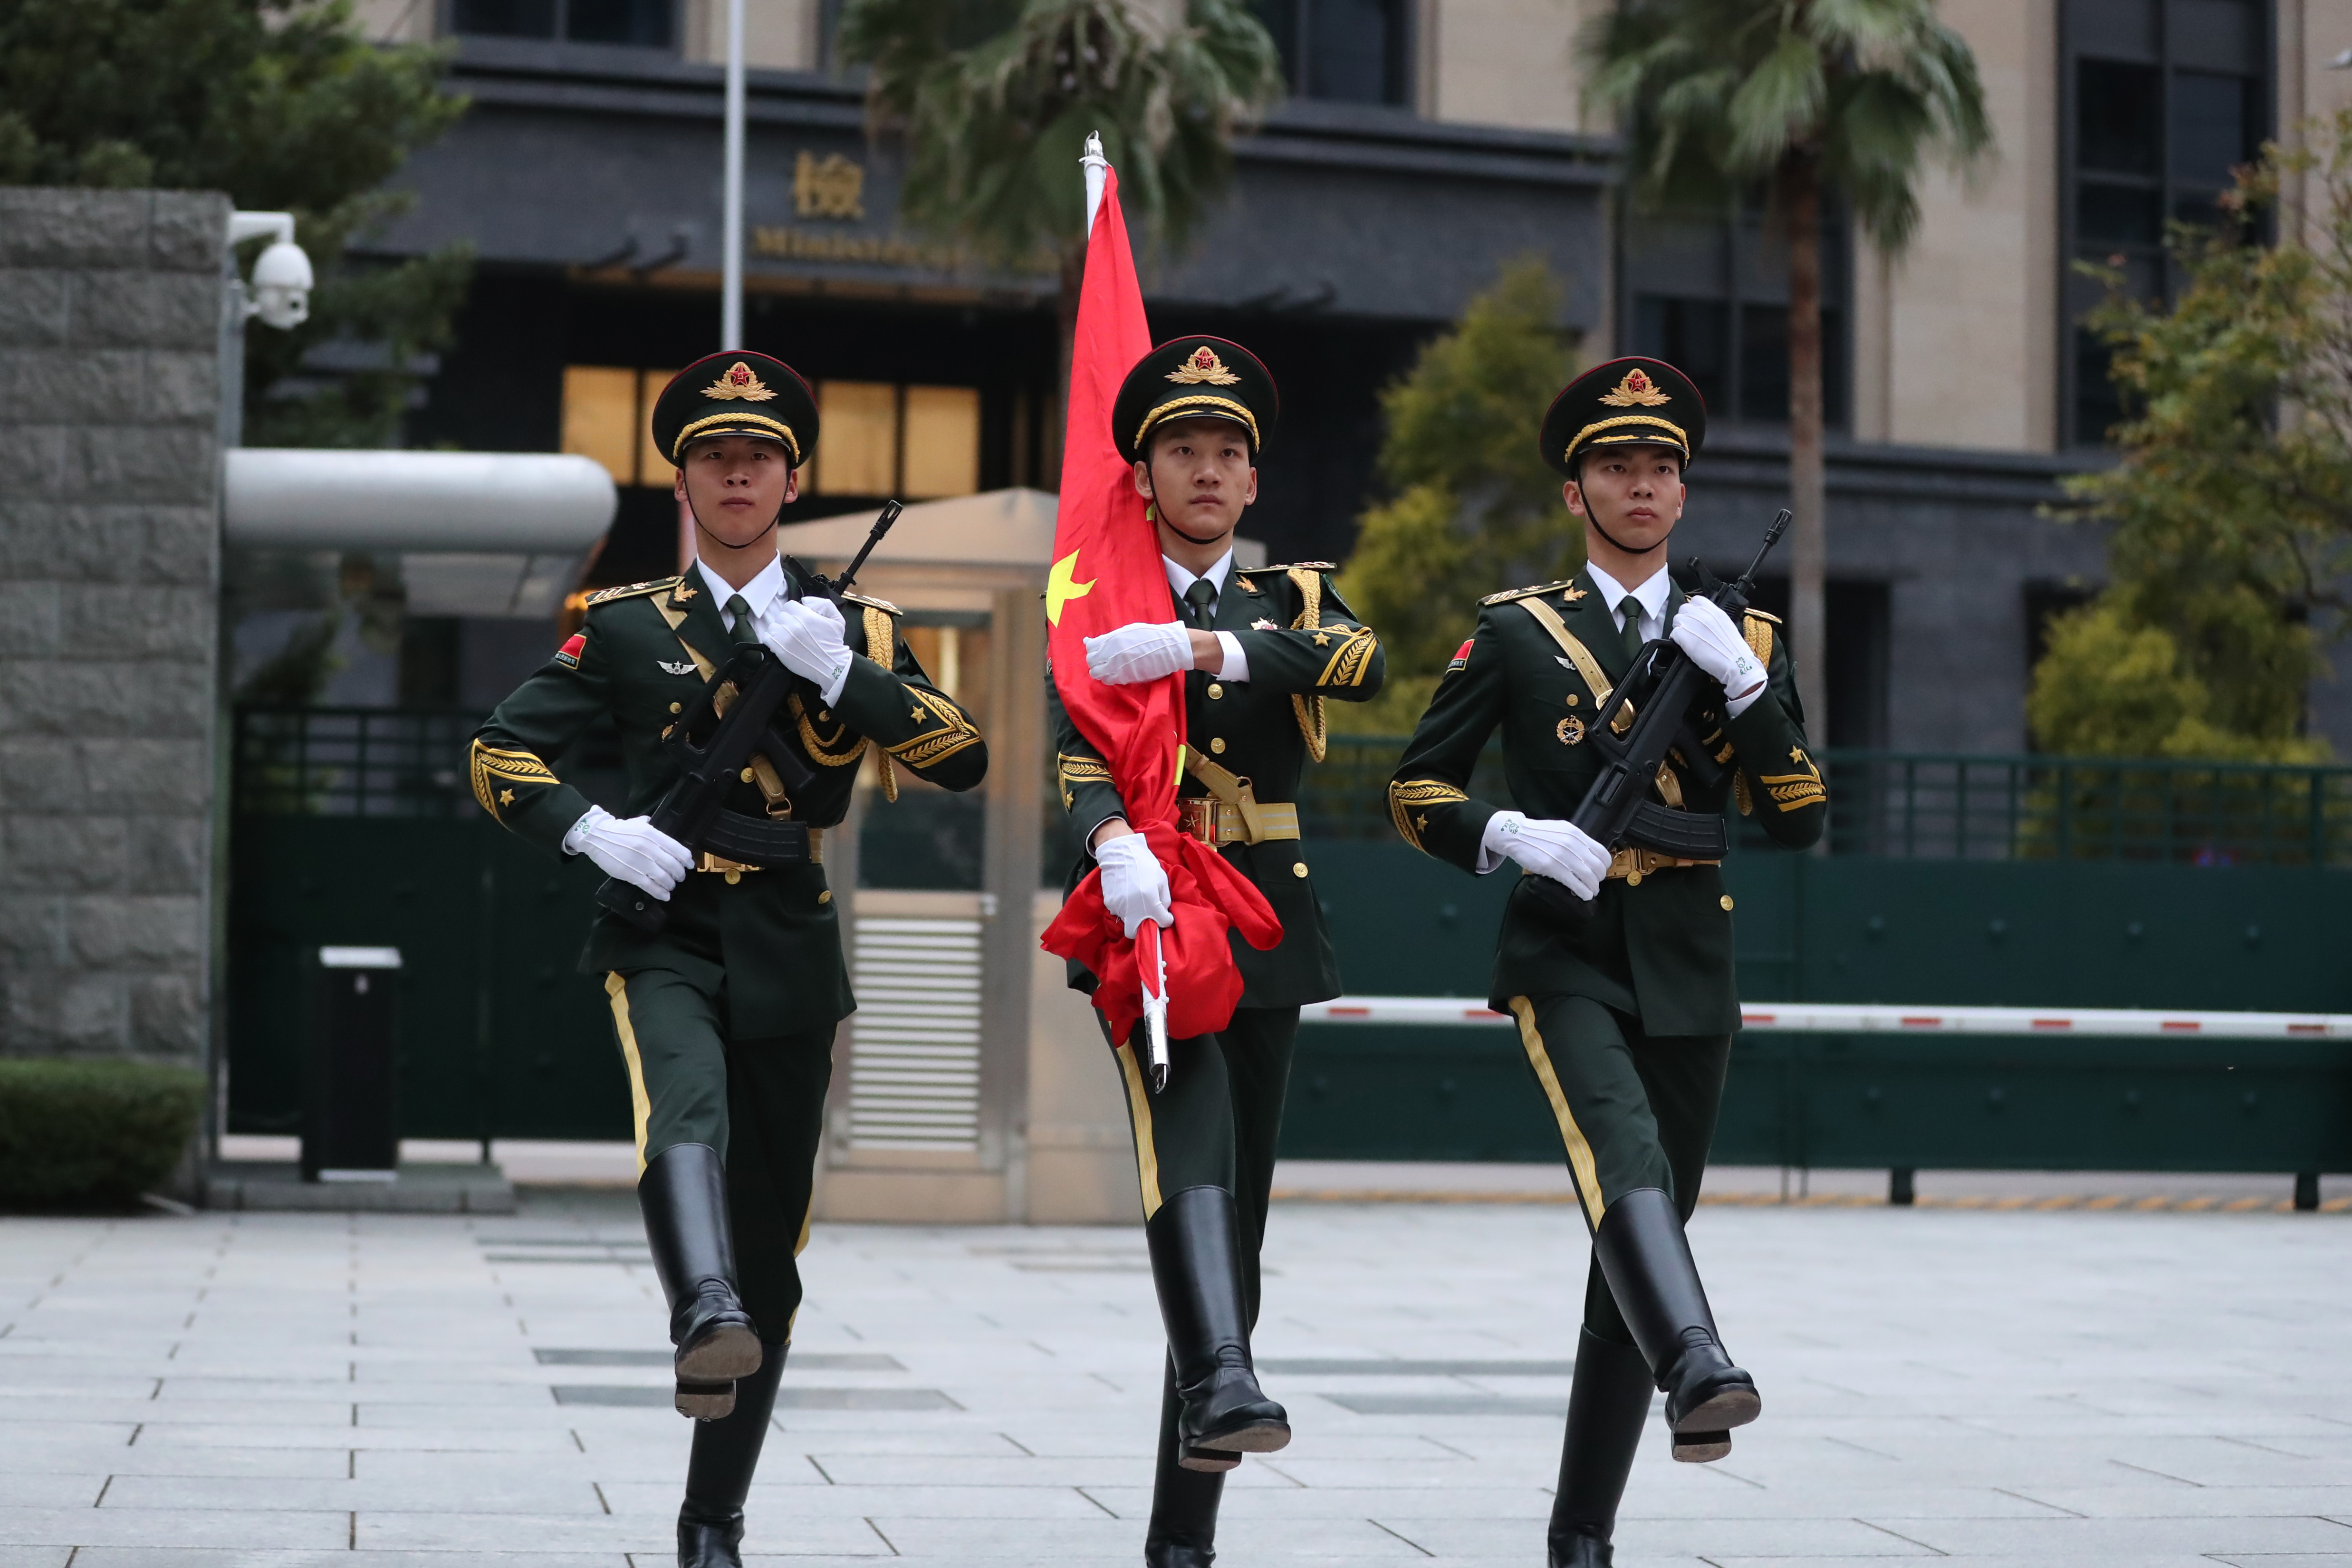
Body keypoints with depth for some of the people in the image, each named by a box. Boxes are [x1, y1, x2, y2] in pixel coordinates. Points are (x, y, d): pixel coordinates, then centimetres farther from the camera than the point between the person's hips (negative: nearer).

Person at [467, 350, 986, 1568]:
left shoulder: (852, 630, 10)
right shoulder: (627, 627, 8)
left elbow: (964, 759, -2)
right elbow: (500, 754, 6)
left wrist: (836, 669, -14)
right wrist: (595, 832, -12)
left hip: (788, 953, 2)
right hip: (661, 937, -2)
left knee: (769, 1253, 5)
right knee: (686, 1106, -37)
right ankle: (707, 1320, -59)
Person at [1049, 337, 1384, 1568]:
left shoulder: (1292, 596, 12)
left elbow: (1360, 664, -12)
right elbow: (1074, 753, -13)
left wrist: (1200, 647, -24)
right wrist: (1114, 841, -35)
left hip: (1263, 917, 3)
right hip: (1145, 908, -3)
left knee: (1241, 1200, 3)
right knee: (1188, 1132, -31)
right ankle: (1218, 1384, -50)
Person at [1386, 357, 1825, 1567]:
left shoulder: (1742, 640, 12)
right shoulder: (1514, 631, 5)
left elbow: (1800, 823, 4)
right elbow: (1416, 791, 5)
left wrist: (1745, 684, -8)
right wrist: (1513, 837, -14)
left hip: (1685, 966, 3)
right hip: (1562, 953, -3)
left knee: (1640, 1232, 6)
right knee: (1624, 1149, -32)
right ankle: (1697, 1372, -55)